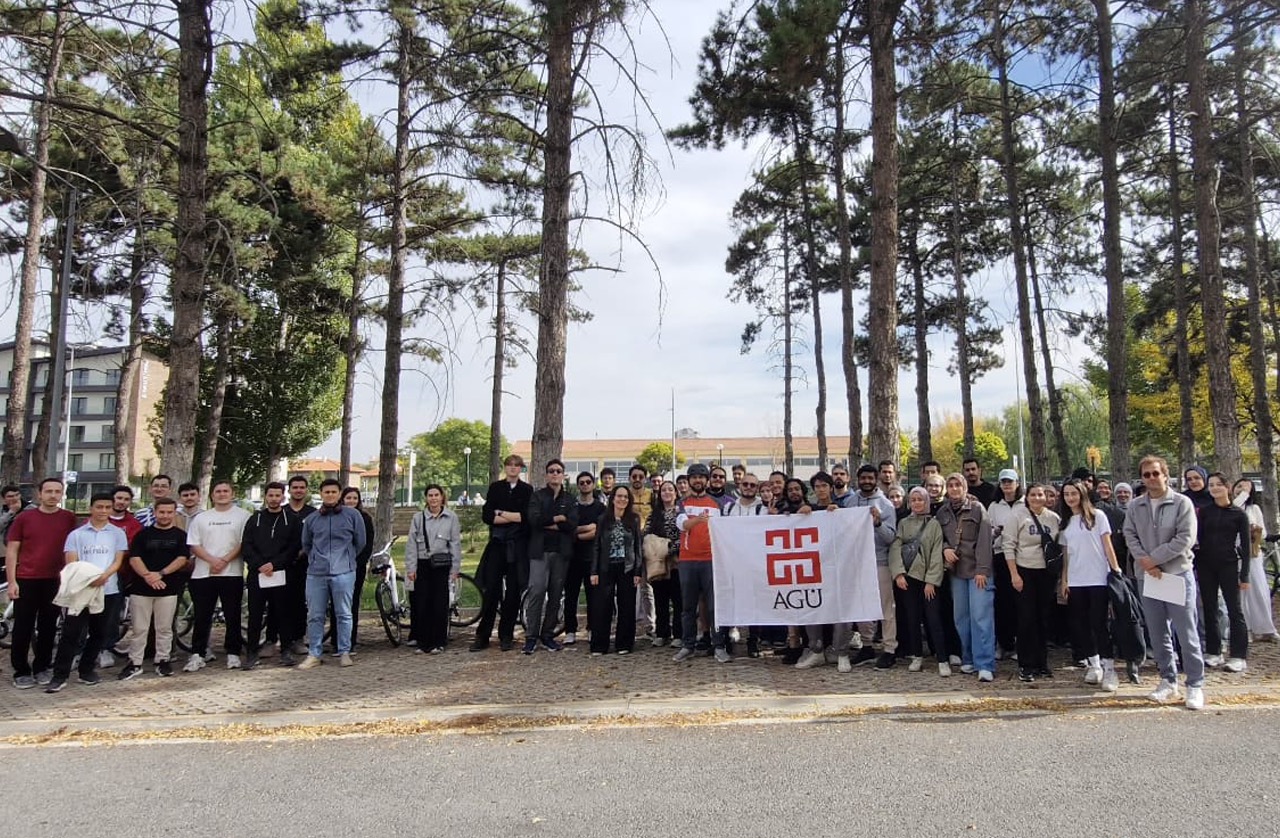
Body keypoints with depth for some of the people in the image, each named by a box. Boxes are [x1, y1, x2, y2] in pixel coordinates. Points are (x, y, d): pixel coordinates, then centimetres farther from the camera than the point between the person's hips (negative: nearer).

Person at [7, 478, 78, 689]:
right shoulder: (24, 517, 0)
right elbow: (11, 550, 2)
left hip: (55, 581, 1)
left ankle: (42, 667, 22)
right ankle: (21, 671, 14)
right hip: (26, 581, -1)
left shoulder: (69, 518, 2)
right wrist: (12, 581, -4)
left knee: (48, 628, 10)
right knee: (23, 628, 4)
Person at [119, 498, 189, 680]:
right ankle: (135, 663, 12)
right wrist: (147, 575, -19)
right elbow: (134, 558, -2)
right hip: (141, 588, 0)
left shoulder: (180, 535, 6)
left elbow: (182, 559, -3)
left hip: (168, 589, 0)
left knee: (164, 628, 6)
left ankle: (162, 661, 16)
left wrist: (160, 573, -15)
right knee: (138, 629, 4)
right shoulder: (143, 534, 7)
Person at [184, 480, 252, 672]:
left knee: (233, 616, 3)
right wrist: (212, 560, -11)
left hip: (232, 573, -2)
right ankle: (197, 655, 11)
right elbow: (193, 546, 5)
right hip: (203, 574, 2)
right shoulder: (201, 518, 13)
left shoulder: (242, 516, 4)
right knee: (202, 617, 5)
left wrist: (225, 560, -14)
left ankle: (233, 654, 11)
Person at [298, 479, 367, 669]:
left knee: (344, 614, 4)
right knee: (315, 616, 6)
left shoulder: (352, 515, 1)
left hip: (343, 573, -2)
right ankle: (314, 654, 15)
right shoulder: (311, 519, 10)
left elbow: (360, 543, 9)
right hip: (316, 573, 3)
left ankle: (344, 653, 13)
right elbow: (306, 545, 23)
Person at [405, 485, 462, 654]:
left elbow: (455, 544, 3)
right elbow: (411, 544, 6)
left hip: (442, 565, -1)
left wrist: (455, 569, -1)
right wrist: (411, 568, 0)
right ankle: (423, 642, 14)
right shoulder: (418, 518, 6)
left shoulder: (451, 518, 3)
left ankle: (438, 643, 11)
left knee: (440, 604, 0)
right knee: (422, 604, 2)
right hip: (423, 565, 1)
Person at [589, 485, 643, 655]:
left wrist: (638, 572, -3)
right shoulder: (603, 519, 4)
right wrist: (594, 571, -2)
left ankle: (624, 644, 14)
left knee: (626, 607, 4)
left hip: (627, 569, 0)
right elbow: (597, 546, 4)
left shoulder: (634, 520, 4)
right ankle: (599, 645, 7)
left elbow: (638, 546, 3)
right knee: (602, 607, -1)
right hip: (606, 568, 0)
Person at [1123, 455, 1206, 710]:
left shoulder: (1182, 503, -5)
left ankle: (1195, 686, 11)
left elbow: (1185, 539, -13)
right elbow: (1130, 536, 3)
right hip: (1148, 577, 4)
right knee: (1158, 634, 11)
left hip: (1178, 574, -4)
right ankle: (1168, 681, 23)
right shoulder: (1134, 506, 7)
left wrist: (1153, 559, -13)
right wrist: (1145, 563, -12)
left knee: (1187, 634, 0)